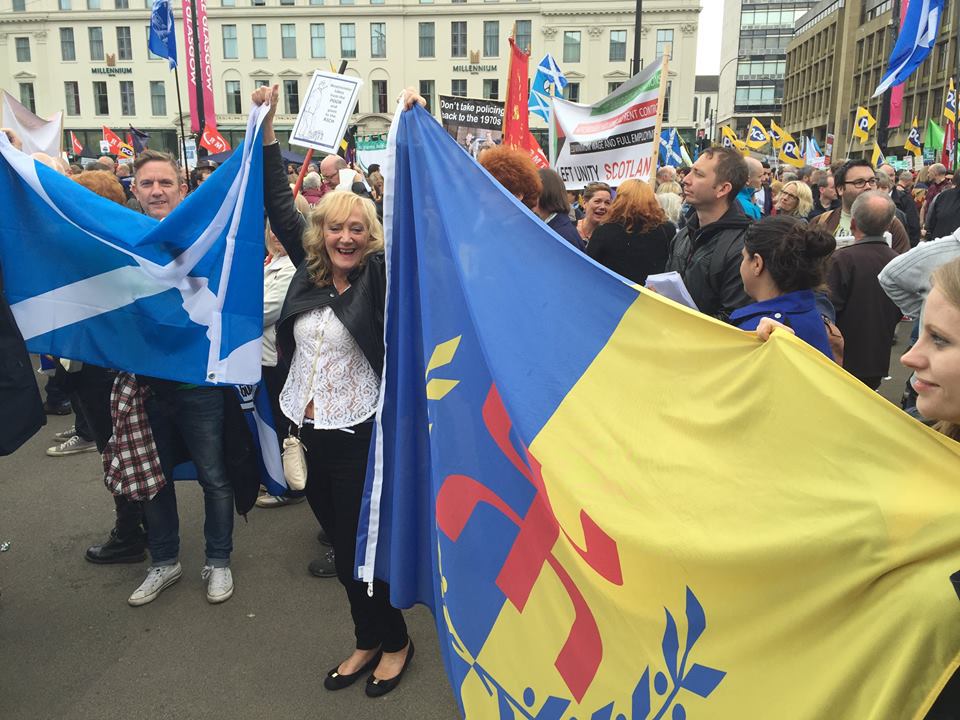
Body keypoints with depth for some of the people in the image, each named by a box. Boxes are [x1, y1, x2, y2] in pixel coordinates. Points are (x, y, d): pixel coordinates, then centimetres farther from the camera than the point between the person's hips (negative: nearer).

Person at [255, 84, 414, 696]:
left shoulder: (378, 276, -8)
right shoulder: (311, 269, 5)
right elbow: (280, 204, 11)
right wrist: (267, 122, 11)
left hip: (359, 431, -5)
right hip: (312, 428, 6)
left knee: (361, 542, 4)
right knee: (339, 538, 15)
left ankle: (394, 641, 27)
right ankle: (368, 640, 33)